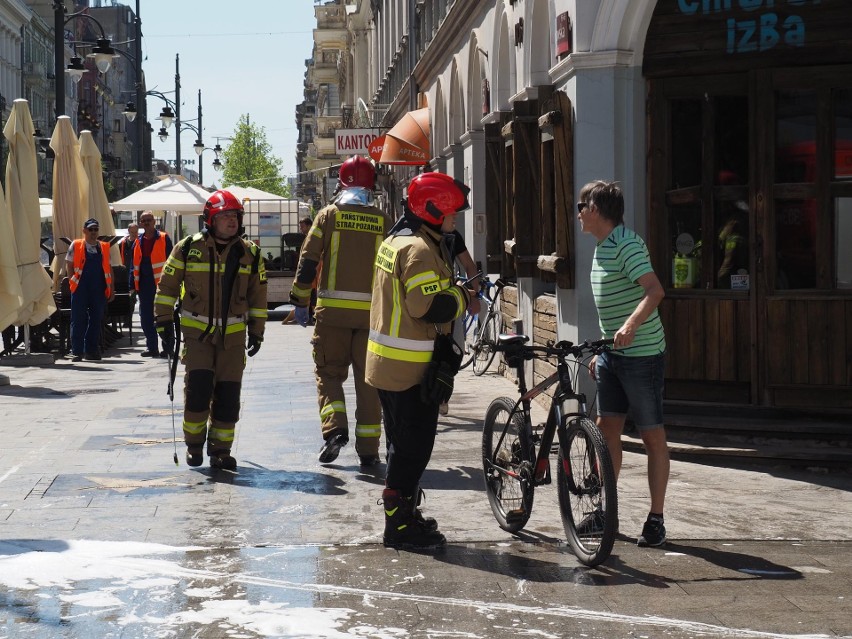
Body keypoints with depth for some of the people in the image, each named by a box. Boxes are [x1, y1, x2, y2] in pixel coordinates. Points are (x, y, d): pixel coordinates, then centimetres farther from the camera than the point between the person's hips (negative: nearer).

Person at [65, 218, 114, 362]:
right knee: (78, 320, -3)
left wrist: (111, 288, 10)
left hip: (99, 289, 3)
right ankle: (76, 352, 0)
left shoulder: (104, 247, 12)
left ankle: (92, 350, 14)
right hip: (80, 289, -3)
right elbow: (69, 266, 5)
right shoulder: (75, 246, 5)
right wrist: (72, 282, -5)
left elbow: (108, 268, 14)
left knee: (96, 320, 6)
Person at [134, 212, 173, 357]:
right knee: (146, 318, 7)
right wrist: (134, 285, 10)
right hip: (144, 285, 5)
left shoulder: (163, 238, -1)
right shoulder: (138, 242, 14)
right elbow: (135, 265, 17)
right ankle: (151, 347, 15)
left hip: (161, 284, -5)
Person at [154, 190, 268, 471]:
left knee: (228, 394, 1)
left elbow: (258, 295, 13)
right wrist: (165, 323, 1)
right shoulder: (188, 248, -3)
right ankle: (194, 444, 6)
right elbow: (167, 286, 4)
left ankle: (220, 449, 14)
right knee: (198, 387, -13)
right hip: (197, 331, -2)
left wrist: (257, 331, 12)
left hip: (233, 334, 2)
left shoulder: (250, 253, 4)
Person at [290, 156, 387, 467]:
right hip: (372, 311, 1)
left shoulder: (328, 216, 0)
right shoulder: (383, 221, 5)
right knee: (368, 380, 6)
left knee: (328, 373, 11)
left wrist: (300, 302, 7)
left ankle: (335, 427, -11)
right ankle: (368, 449, 7)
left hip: (333, 311, -1)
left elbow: (308, 262, -2)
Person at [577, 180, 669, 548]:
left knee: (652, 436, -1)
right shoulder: (602, 247, 14)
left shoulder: (627, 245, -16)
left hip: (642, 354, -9)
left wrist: (630, 326, -44)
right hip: (612, 354, 9)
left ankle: (656, 520, 4)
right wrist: (601, 351, 23)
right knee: (606, 428, 9)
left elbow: (654, 290, -30)